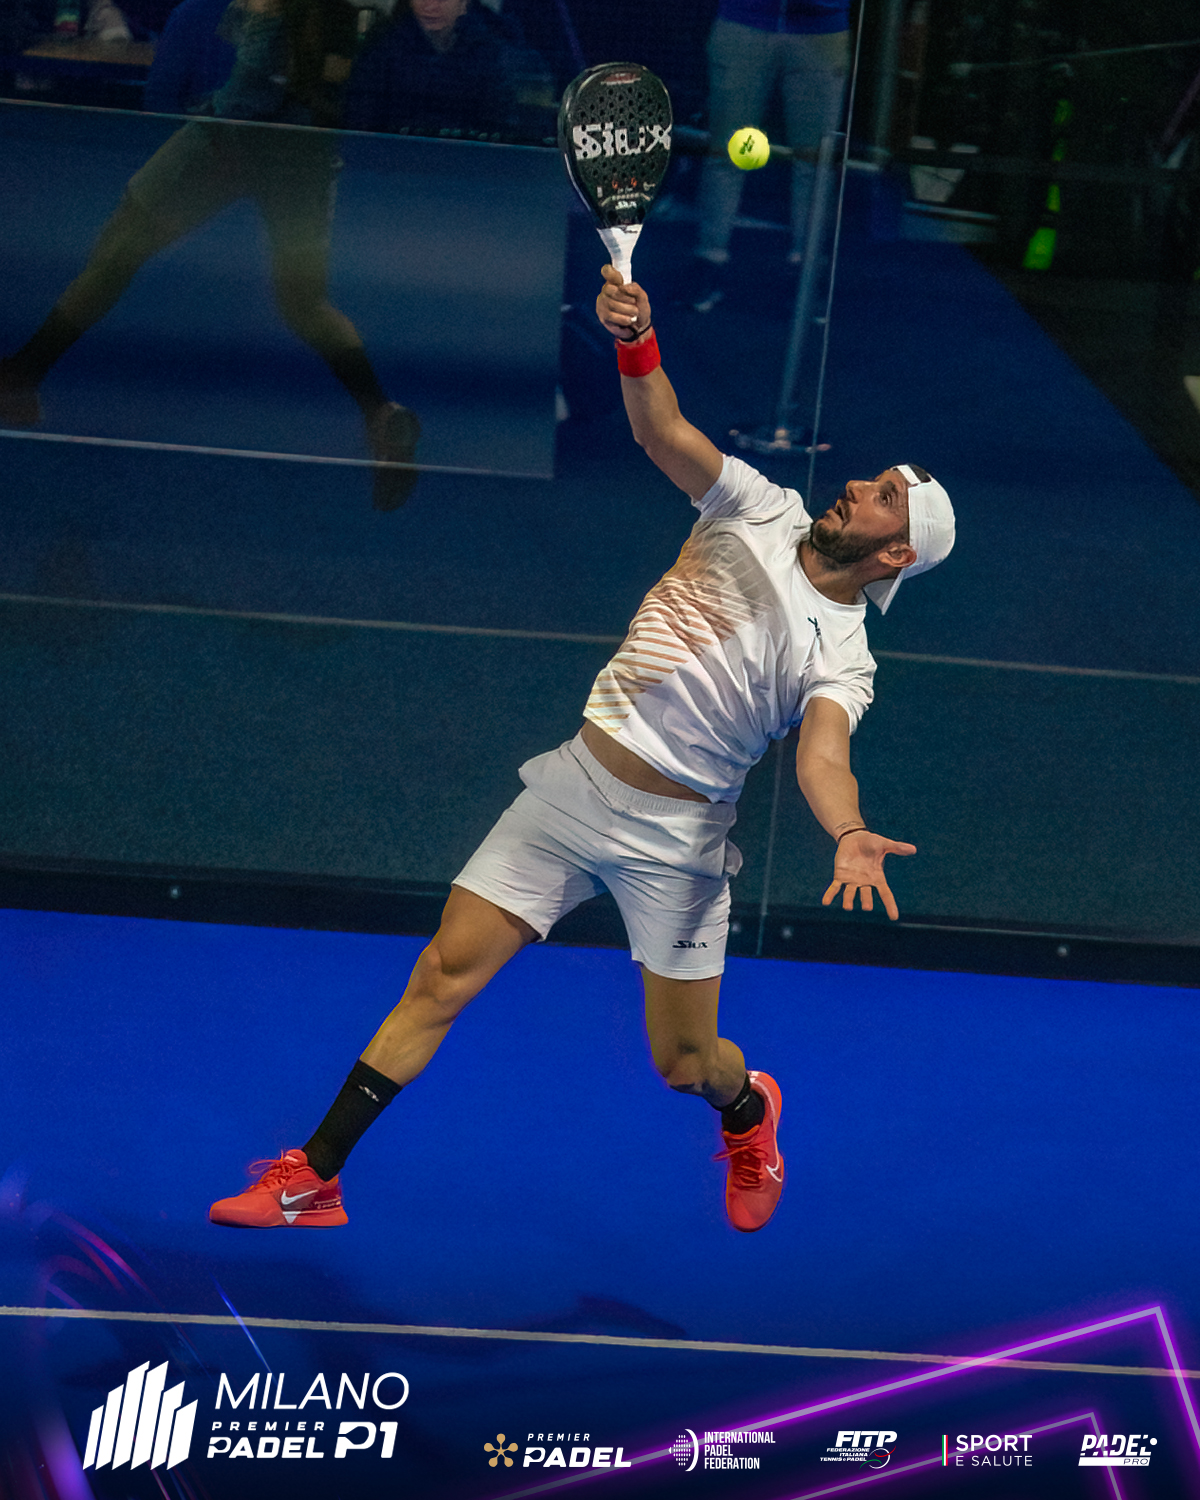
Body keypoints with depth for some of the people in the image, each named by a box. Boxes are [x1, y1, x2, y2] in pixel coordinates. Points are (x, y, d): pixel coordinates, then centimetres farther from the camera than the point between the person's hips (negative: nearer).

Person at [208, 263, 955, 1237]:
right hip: (577, 782, 3)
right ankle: (313, 1182, 6)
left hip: (674, 838, -3)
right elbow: (663, 431, -9)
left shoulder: (841, 659, -9)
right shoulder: (764, 510, 1)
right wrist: (636, 337, -28)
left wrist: (850, 835, -48)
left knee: (685, 1061, 4)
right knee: (443, 976, -1)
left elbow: (823, 756, -26)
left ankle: (749, 1110, 44)